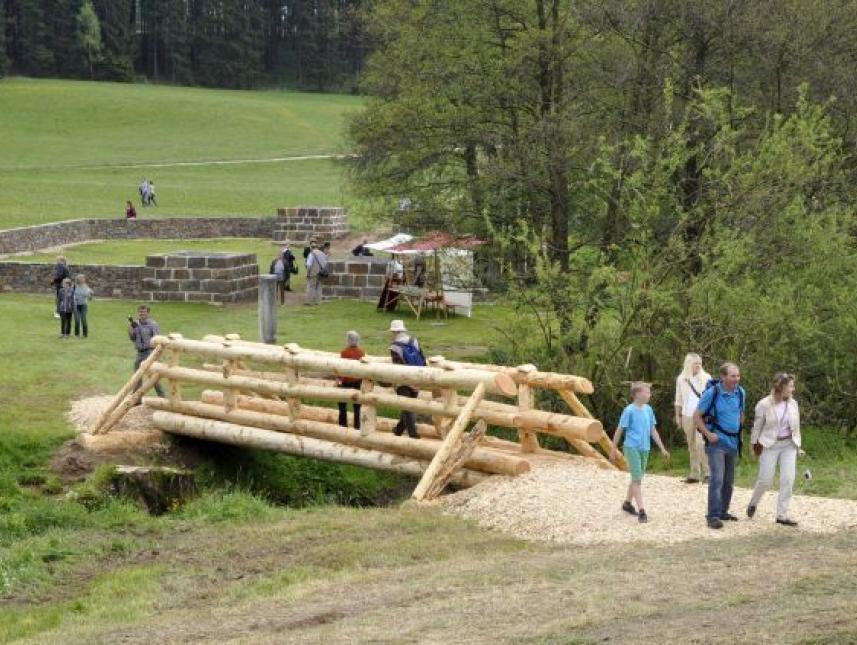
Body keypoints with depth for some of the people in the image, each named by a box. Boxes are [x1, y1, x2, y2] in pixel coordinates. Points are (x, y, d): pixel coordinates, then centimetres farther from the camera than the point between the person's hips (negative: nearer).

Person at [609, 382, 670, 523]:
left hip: (645, 448, 6)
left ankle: (627, 503, 34)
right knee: (637, 479, -9)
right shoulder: (629, 410, -12)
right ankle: (641, 511, -11)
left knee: (637, 478, 16)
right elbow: (619, 430, -6)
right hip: (632, 448, -6)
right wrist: (613, 449, -2)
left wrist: (662, 448, 10)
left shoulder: (648, 409, 4)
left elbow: (653, 430, 11)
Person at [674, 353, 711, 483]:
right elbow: (679, 400, 14)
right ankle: (695, 474, 15)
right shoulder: (681, 379, 7)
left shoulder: (706, 377, 1)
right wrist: (678, 416, 12)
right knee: (692, 445, 9)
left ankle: (707, 472, -13)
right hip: (688, 415, 3)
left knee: (702, 443, -17)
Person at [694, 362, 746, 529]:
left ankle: (723, 511, 27)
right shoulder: (712, 393, -15)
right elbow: (697, 416, -10)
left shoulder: (740, 393, 3)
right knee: (717, 479, -16)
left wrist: (739, 427, 10)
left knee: (728, 481, 14)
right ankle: (713, 516, -16)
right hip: (717, 441, -7)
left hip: (733, 441, 7)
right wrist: (708, 434, -16)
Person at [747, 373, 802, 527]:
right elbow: (757, 426, -2)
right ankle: (753, 503, 28)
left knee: (788, 479, -5)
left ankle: (782, 515, 2)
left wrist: (797, 447, 10)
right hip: (769, 445, -4)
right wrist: (755, 445, 2)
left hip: (788, 445, 4)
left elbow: (796, 427, 10)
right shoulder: (764, 404, -11)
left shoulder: (793, 404, 2)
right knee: (765, 480, -2)